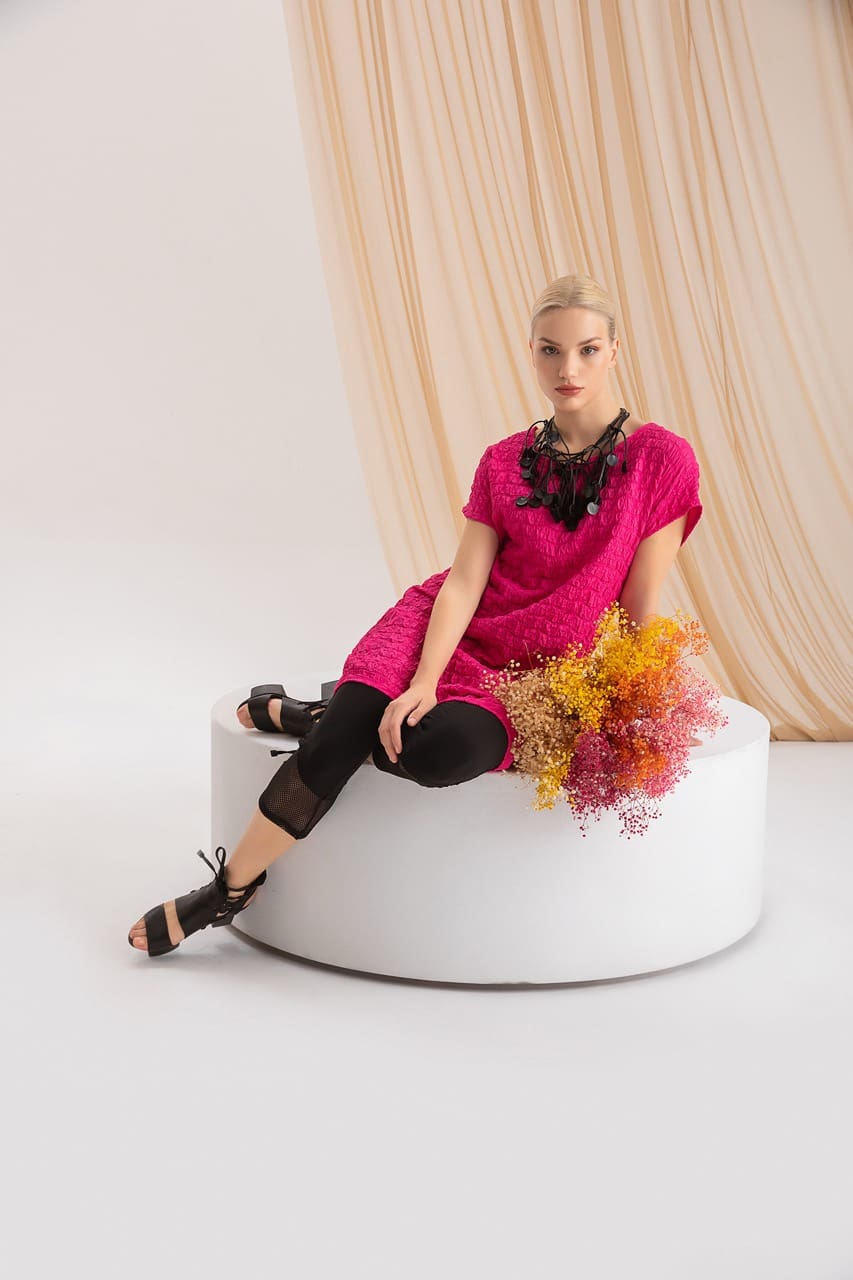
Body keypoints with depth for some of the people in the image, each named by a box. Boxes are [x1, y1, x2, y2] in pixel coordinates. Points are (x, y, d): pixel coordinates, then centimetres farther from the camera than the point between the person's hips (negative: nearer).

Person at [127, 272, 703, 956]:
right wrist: (424, 684, -20)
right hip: (456, 637, 2)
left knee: (445, 750, -33)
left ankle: (313, 718, -2)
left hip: (535, 677, -2)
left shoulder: (662, 458, -6)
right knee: (350, 722, -26)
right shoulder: (504, 461, 4)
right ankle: (232, 887, -5)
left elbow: (641, 610, -4)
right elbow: (463, 583, -5)